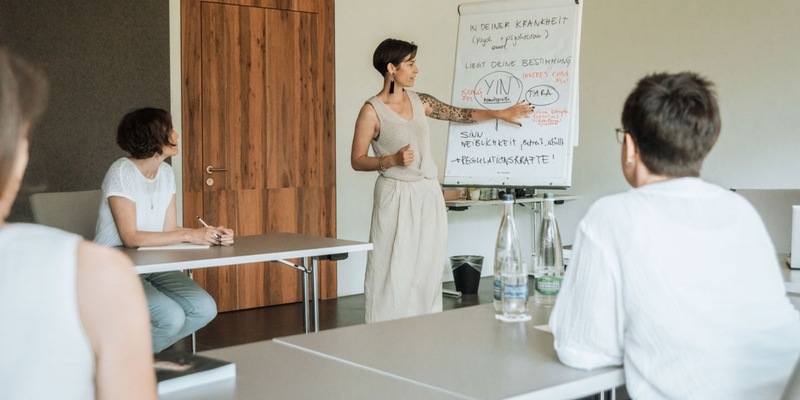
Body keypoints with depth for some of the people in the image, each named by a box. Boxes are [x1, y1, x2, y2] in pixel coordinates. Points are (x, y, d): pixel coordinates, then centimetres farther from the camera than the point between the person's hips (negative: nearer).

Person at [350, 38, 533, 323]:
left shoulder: (419, 101, 9)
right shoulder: (372, 110, -7)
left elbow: (460, 115, 16)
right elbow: (357, 160, -5)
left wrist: (501, 114, 14)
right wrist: (392, 160, -19)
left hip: (429, 196, 6)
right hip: (397, 197, -6)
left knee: (427, 271, 8)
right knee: (394, 273, -5)